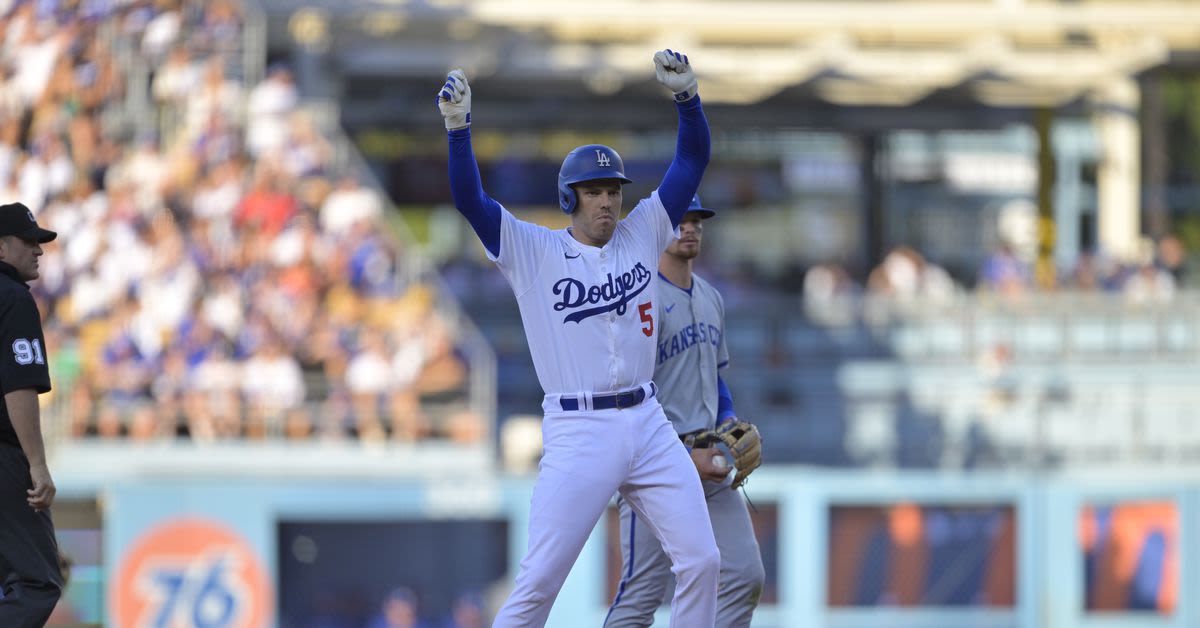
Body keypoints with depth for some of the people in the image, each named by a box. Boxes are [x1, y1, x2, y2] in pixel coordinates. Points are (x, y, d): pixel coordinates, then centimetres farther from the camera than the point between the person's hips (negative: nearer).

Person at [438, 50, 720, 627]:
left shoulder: (641, 235, 11)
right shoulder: (531, 251, 1)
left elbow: (692, 161, 8)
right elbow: (470, 201, -10)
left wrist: (685, 95, -7)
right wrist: (458, 128, -23)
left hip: (647, 424, 4)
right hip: (577, 433, -4)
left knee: (700, 561, 0)